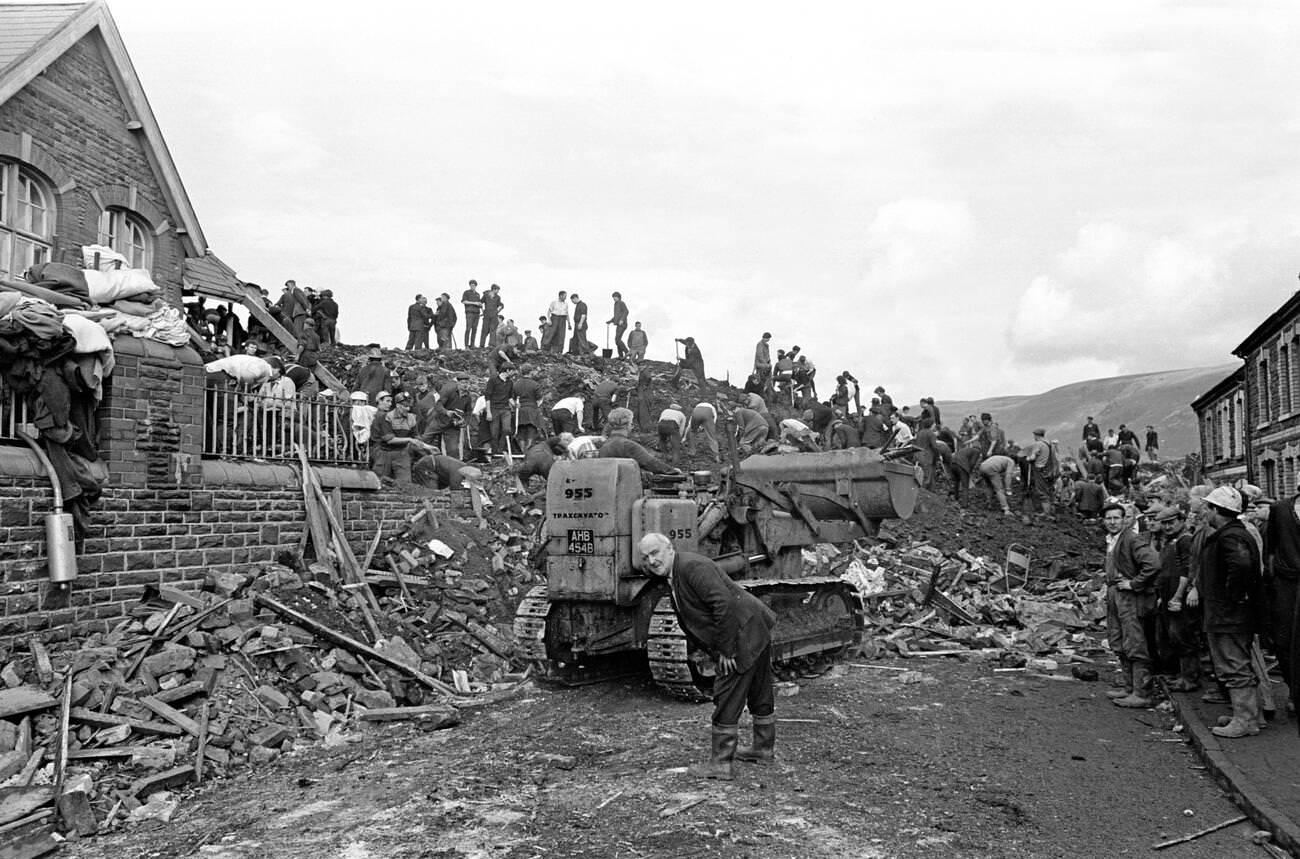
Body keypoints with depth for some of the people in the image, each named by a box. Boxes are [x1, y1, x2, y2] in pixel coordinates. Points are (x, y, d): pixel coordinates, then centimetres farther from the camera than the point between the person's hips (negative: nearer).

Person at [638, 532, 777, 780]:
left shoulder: (691, 566, -22)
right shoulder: (674, 576, 11)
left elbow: (724, 604, -29)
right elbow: (692, 620, 15)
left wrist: (726, 650, -24)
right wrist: (718, 649, 6)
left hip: (744, 635, -11)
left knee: (727, 697, -5)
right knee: (759, 692, 23)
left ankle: (721, 763, 2)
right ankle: (764, 748, 38)